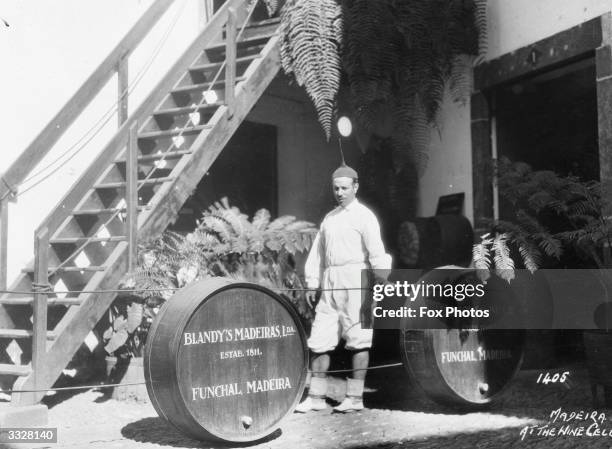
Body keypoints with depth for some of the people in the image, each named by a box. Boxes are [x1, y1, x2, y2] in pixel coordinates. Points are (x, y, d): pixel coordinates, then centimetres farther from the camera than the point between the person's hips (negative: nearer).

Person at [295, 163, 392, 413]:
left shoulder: (364, 216, -1)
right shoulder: (329, 218, 18)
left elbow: (377, 252, -8)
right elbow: (317, 252, 20)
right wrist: (312, 283, 14)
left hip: (355, 282, -6)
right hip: (330, 285, 6)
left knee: (358, 340, -2)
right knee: (319, 340, 5)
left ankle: (355, 397, 6)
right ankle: (316, 397, 13)